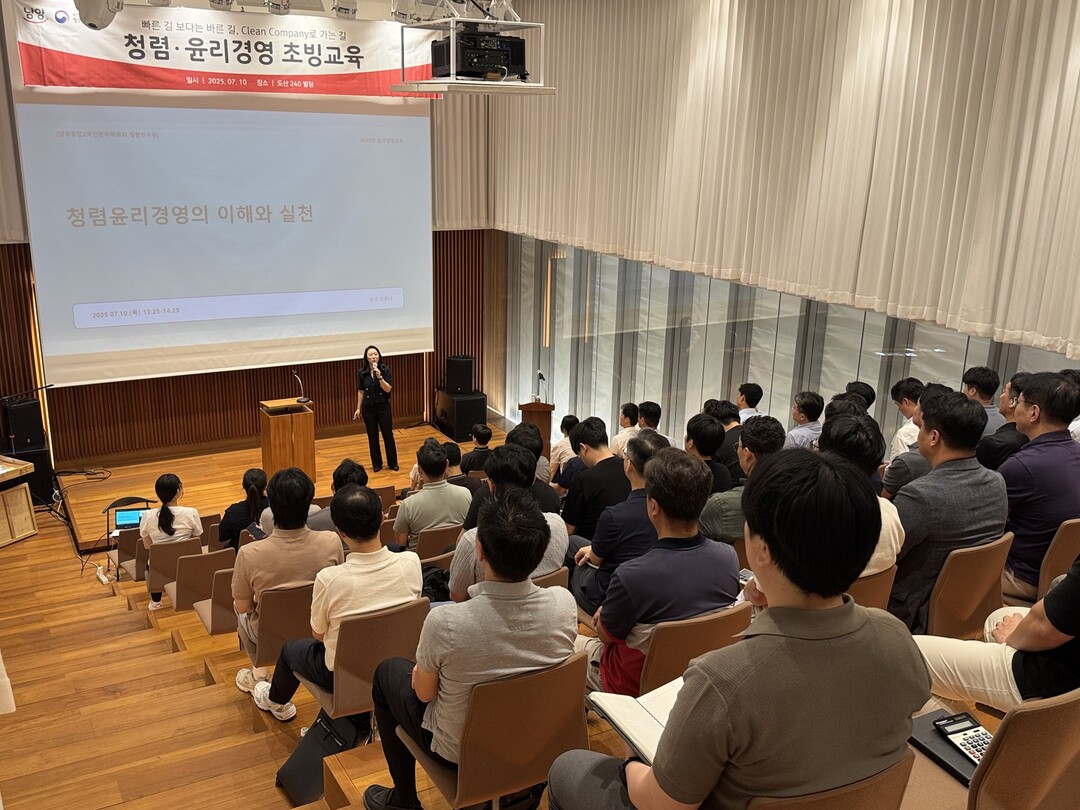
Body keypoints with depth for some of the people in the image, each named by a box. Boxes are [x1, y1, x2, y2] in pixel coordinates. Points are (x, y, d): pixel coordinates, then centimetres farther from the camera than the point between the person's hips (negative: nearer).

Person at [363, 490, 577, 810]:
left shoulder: (444, 623, -34)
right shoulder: (564, 604, -23)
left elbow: (424, 693, -15)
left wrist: (421, 669, 7)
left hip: (458, 753, -4)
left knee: (388, 671, 22)